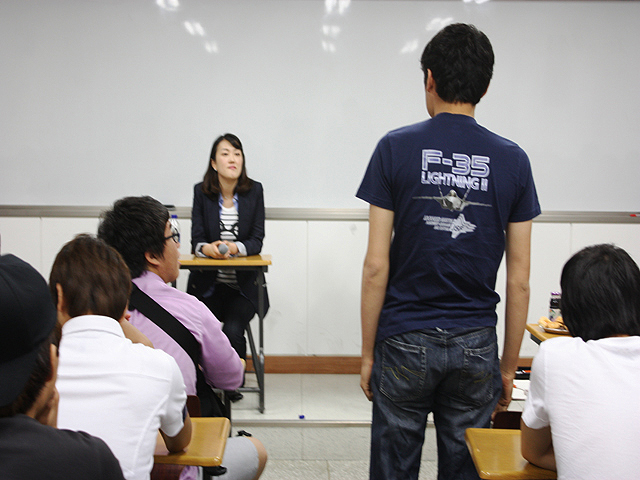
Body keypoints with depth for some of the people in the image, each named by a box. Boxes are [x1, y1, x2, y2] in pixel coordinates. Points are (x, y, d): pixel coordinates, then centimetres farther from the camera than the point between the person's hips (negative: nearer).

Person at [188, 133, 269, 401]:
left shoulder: (254, 190, 1)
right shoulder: (201, 192, 3)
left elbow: (257, 241, -3)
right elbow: (196, 240, 0)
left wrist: (235, 247, -24)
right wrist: (207, 248, -24)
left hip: (243, 284, -1)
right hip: (208, 283, 1)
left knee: (232, 331, -23)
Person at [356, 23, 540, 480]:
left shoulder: (395, 148, -6)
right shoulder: (512, 159, 0)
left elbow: (376, 266, -8)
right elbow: (519, 280, 0)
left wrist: (368, 353, 2)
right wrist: (509, 365, 10)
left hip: (404, 341, -2)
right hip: (476, 344, 2)